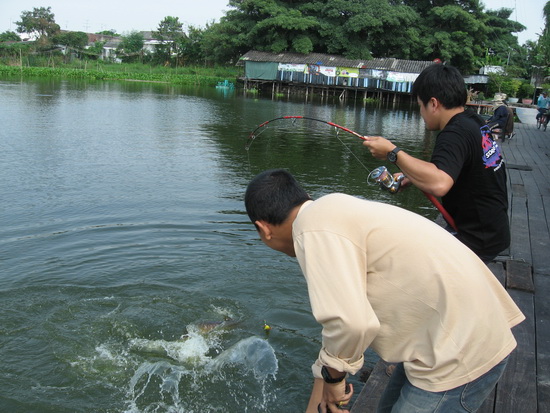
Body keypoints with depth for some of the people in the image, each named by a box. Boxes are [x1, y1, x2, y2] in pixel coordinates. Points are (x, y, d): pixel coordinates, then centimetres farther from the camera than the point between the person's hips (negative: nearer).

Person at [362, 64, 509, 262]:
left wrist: (392, 152, -33)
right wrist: (412, 177, 11)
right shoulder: (475, 122, 5)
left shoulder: (456, 134, -24)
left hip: (477, 243, -9)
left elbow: (439, 184, -42)